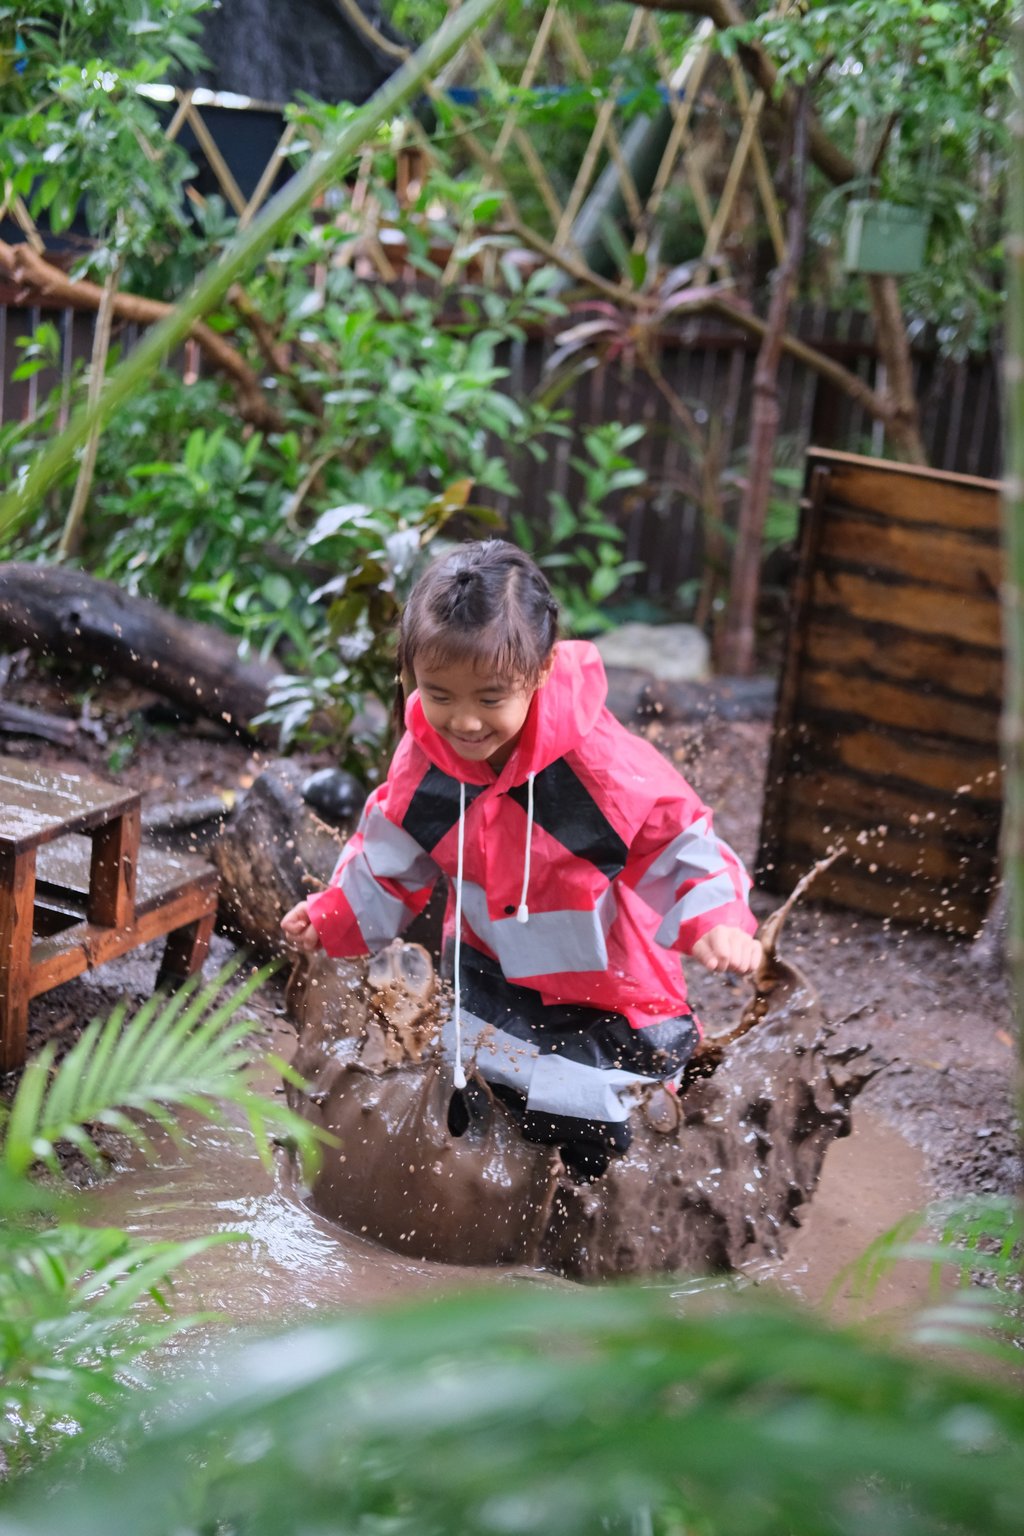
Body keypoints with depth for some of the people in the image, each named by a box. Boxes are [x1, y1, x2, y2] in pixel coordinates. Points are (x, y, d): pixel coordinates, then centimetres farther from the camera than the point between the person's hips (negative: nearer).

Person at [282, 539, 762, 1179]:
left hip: (606, 984, -4)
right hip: (493, 973, 4)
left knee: (584, 1146, 7)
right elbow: (392, 856, 1)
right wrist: (334, 917, -7)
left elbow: (679, 845, -24)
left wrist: (716, 922, -40)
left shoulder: (601, 763, -34)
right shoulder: (423, 762, -18)